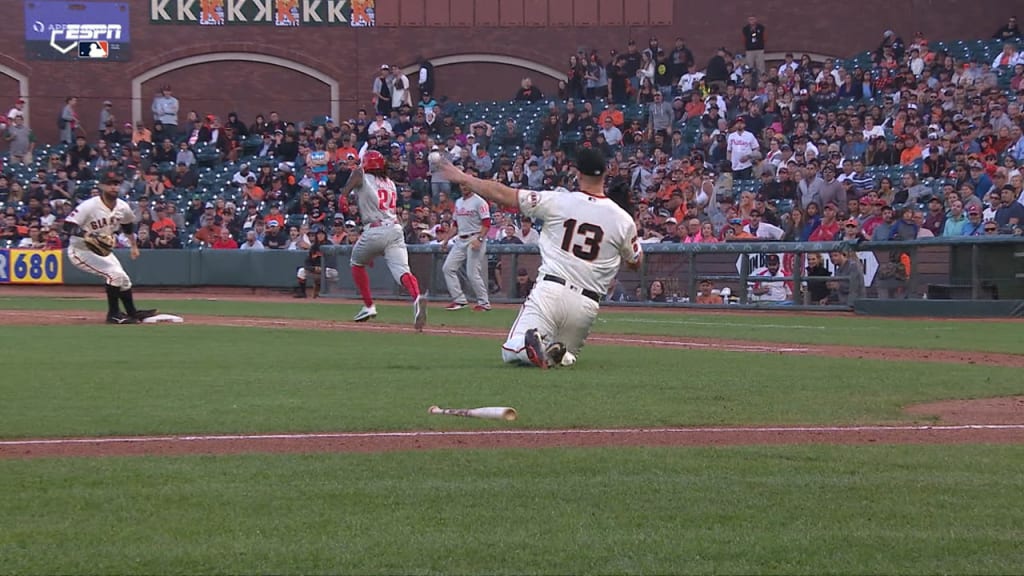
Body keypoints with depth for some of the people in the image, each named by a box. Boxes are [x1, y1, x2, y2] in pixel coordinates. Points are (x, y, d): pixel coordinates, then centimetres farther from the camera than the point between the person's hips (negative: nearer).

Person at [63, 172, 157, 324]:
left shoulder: (123, 208, -5)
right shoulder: (89, 206, -27)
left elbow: (128, 225, 18)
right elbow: (68, 226, -31)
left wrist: (133, 245, 25)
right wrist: (85, 234, -47)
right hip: (81, 251, -8)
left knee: (124, 280, 14)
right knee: (115, 274, -22)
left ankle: (132, 312, 32)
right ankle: (113, 315, -11)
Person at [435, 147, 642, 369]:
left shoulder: (558, 201, -2)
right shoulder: (623, 219, 2)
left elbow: (503, 195, 1)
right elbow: (635, 263, 17)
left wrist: (463, 178, 14)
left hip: (551, 290, -2)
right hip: (586, 305, 2)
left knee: (511, 352, 3)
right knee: (566, 357, 23)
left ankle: (533, 345, -34)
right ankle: (559, 354, -15)